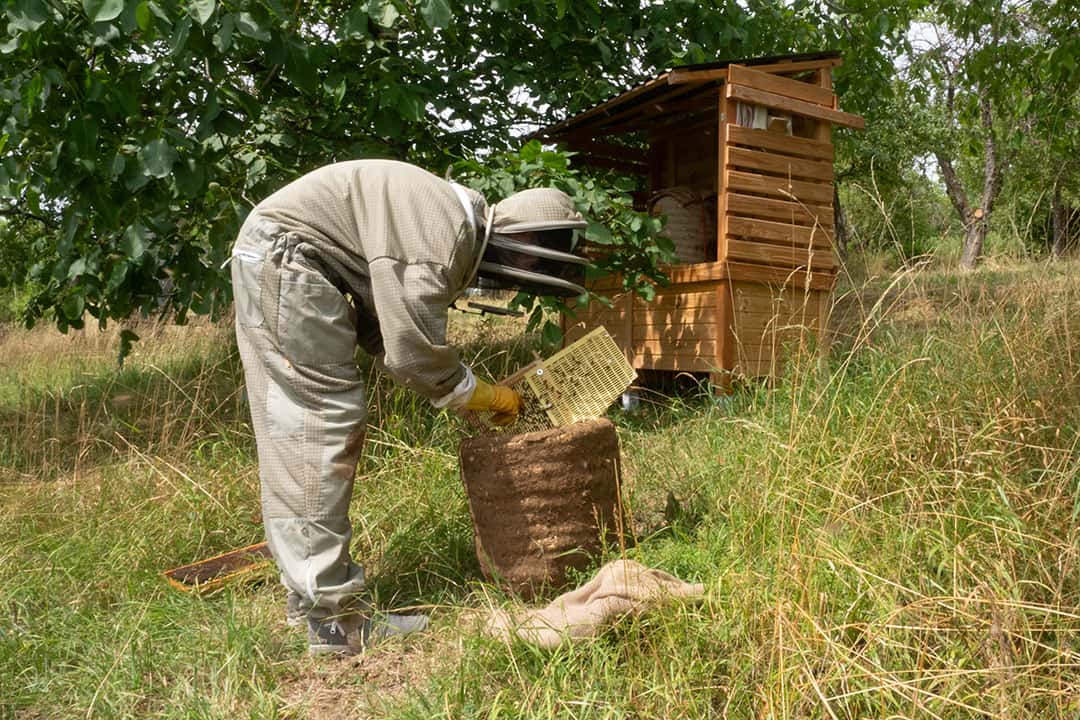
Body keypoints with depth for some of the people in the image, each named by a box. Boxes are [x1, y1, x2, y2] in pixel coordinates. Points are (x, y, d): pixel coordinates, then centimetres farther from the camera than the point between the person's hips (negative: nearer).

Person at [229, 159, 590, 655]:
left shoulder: (459, 233, 9)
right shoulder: (445, 234, -21)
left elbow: (384, 334, 11)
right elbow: (415, 353, -24)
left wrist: (468, 393, 3)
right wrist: (493, 397, -9)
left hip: (272, 260, 11)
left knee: (296, 434, 10)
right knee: (325, 424, -12)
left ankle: (308, 591, 20)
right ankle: (332, 616, -6)